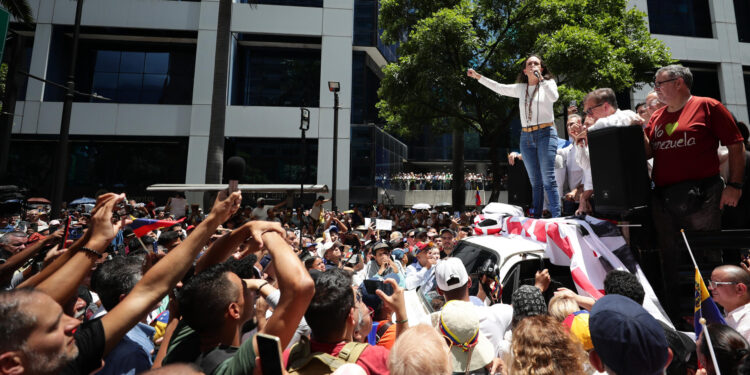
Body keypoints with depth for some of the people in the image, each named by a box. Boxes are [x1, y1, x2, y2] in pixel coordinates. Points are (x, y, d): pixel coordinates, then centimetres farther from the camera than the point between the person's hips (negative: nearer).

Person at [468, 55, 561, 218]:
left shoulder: (548, 83, 6)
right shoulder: (520, 88, 16)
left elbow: (554, 97, -15)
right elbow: (499, 88, 22)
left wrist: (540, 78, -11)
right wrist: (478, 76, 22)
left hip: (545, 134, -4)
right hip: (526, 137, 4)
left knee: (548, 180, -13)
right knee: (536, 183, 5)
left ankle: (556, 218, -11)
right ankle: (536, 219, 8)